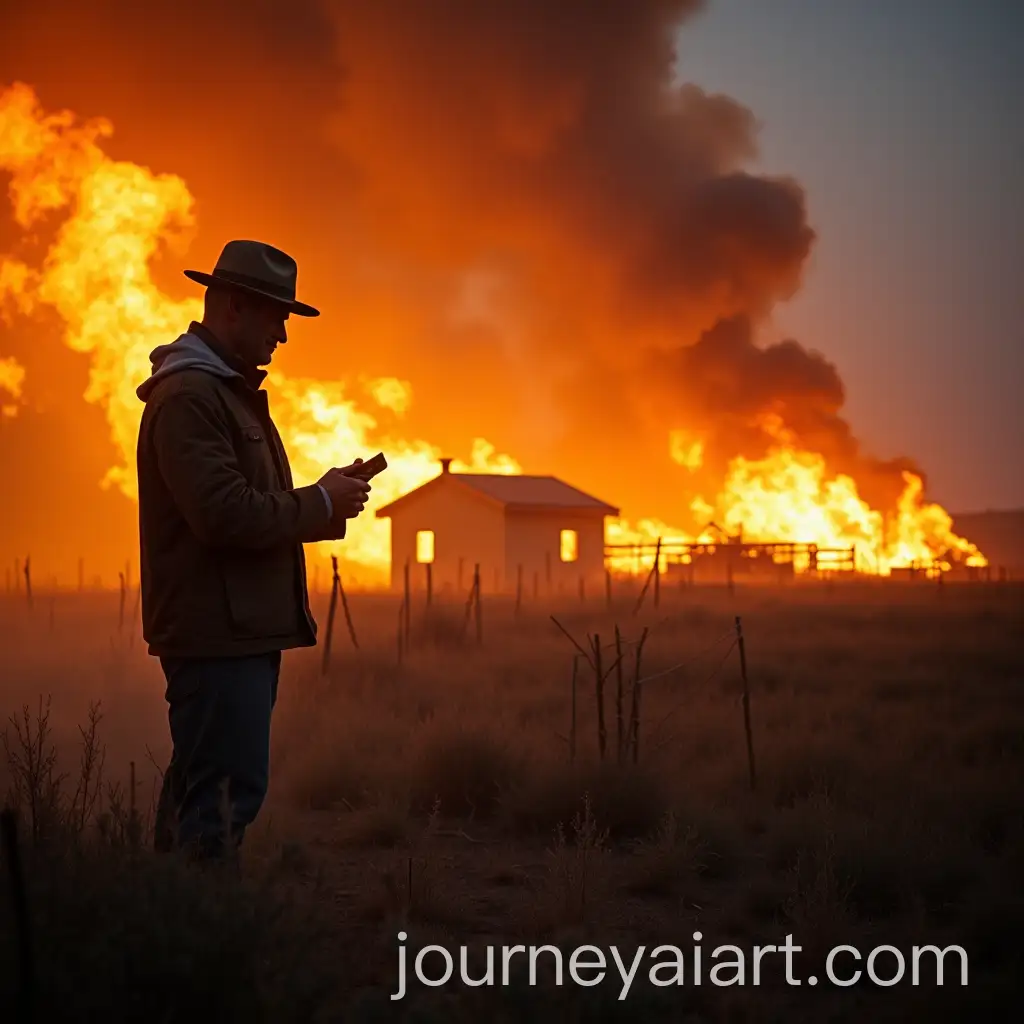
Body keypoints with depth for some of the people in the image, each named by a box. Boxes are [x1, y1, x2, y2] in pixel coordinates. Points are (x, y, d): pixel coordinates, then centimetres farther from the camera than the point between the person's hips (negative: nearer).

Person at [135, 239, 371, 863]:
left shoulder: (232, 390, 21)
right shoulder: (187, 396, -13)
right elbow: (226, 514, -22)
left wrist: (325, 501, 7)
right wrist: (322, 503, -10)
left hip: (244, 630, 11)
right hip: (217, 630, -11)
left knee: (198, 787, 14)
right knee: (227, 788, -11)